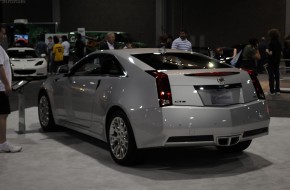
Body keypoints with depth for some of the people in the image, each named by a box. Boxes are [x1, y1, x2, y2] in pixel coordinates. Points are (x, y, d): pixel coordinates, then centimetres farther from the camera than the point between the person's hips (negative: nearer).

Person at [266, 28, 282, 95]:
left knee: (271, 75, -1)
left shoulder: (271, 43, -17)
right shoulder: (279, 43, 4)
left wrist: (267, 51, -3)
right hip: (277, 61, 7)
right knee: (277, 75, 12)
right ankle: (277, 90, 17)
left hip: (271, 62, -7)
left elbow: (271, 53, -21)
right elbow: (281, 52, 9)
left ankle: (272, 91, 0)